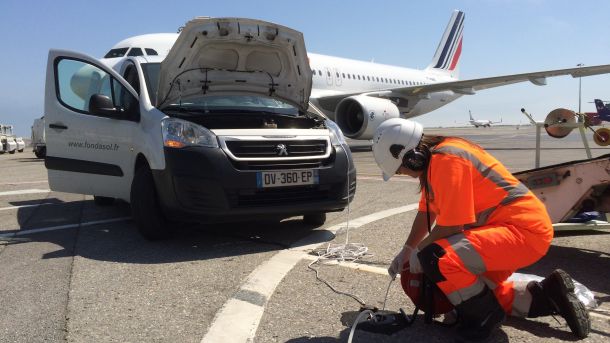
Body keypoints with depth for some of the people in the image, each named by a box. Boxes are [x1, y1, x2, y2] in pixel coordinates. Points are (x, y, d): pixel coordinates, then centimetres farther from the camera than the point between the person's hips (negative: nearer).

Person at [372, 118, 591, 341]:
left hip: (524, 229, -11)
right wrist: (407, 250, 18)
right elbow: (426, 212, 19)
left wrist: (419, 252, -7)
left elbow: (451, 226, -23)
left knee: (436, 259, -29)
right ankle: (547, 294, 24)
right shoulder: (433, 158, 9)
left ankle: (484, 319, -5)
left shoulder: (446, 159, -23)